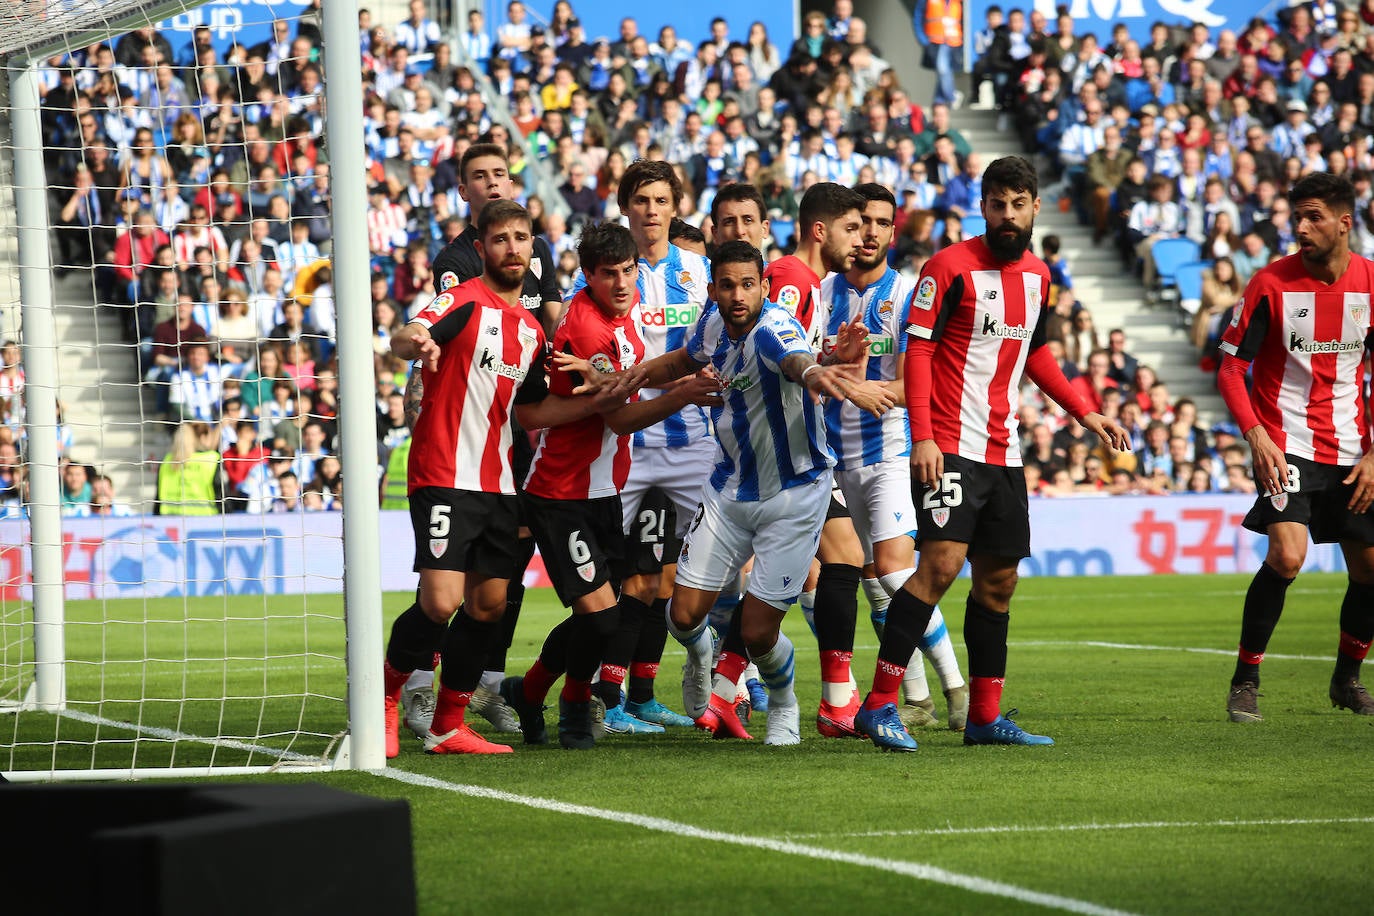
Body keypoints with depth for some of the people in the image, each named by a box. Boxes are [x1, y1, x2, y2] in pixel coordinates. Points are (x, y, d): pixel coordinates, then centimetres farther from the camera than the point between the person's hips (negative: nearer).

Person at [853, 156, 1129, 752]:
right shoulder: (951, 267, -9)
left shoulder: (1037, 275, 13)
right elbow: (918, 349, -11)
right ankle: (879, 705, -16)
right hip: (950, 446, -7)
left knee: (998, 579, 9)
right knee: (942, 563, -18)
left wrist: (1085, 414, 22)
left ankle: (985, 718, 16)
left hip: (1003, 453, 7)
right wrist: (922, 437, -20)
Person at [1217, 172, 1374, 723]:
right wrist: (1256, 435, -19)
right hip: (1286, 444, -4)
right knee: (1287, 556, -22)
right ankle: (1244, 682, -8)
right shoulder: (1272, 284, -8)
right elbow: (1230, 368, -5)